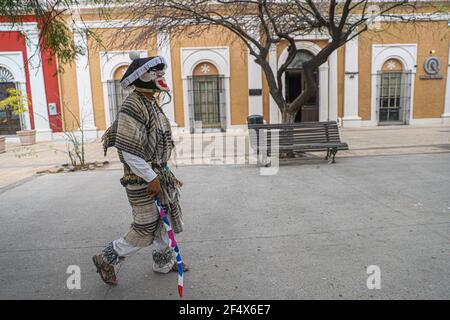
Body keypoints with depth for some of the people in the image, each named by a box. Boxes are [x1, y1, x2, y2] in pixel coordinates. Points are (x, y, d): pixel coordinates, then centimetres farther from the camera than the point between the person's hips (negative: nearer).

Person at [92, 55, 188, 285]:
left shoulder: (151, 103, 9)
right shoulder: (132, 107, -21)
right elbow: (129, 152, -24)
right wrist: (151, 178, -20)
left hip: (157, 174, 9)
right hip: (141, 179, -9)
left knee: (163, 219, 19)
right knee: (145, 230, 2)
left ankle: (164, 262, 37)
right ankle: (106, 260, 23)